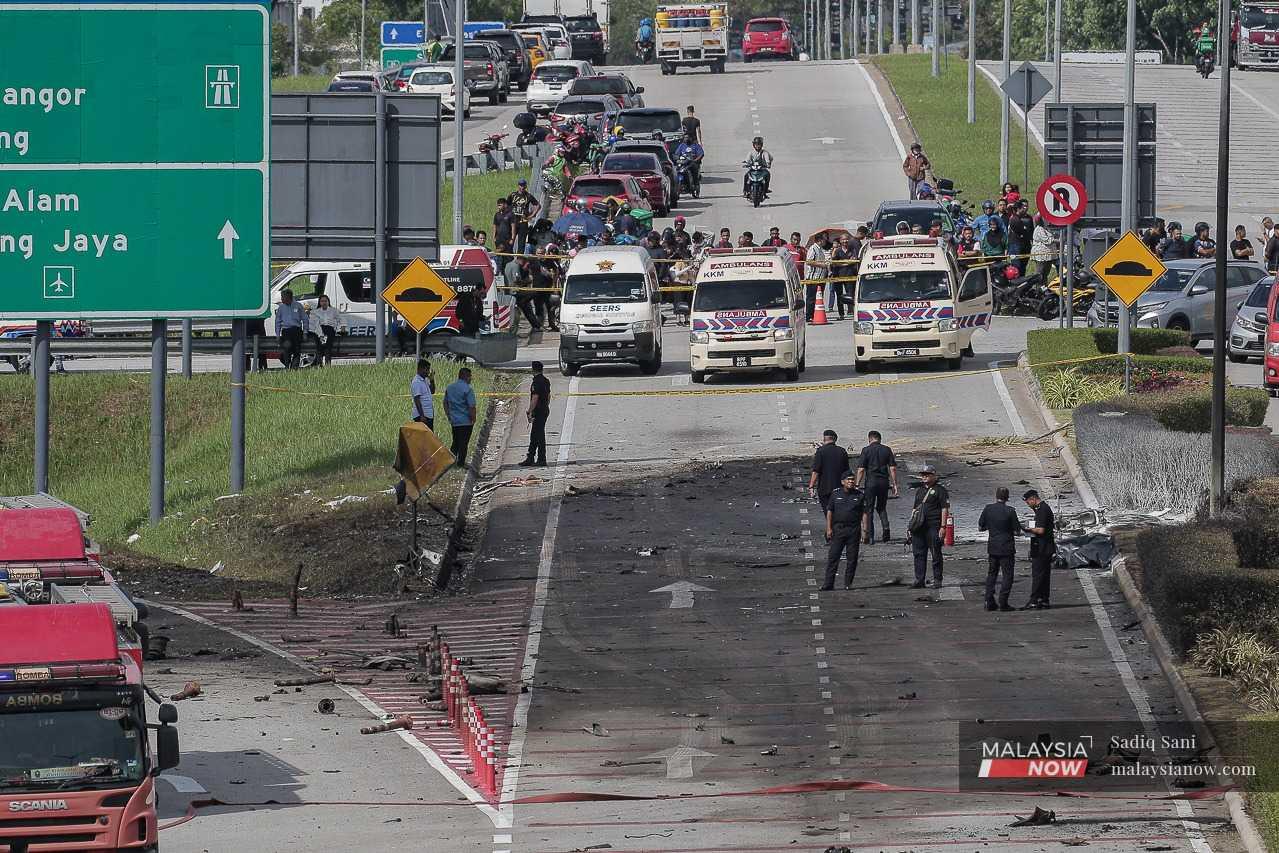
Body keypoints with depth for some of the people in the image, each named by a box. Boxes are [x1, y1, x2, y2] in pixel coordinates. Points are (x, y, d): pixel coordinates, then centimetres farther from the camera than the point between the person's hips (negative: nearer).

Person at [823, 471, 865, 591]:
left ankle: (848, 583, 10)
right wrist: (829, 528, -2)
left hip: (854, 530, 0)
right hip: (838, 528, 0)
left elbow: (864, 513, 6)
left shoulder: (859, 495, 5)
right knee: (833, 557, -4)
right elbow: (829, 511, 6)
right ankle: (828, 584, -3)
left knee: (852, 558, 2)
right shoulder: (835, 494, 5)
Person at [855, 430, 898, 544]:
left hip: (870, 482, -3)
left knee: (869, 509, 5)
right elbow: (893, 468, 2)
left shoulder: (866, 450, -4)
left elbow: (861, 469, -8)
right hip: (884, 482, 3)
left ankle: (869, 535, 3)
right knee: (882, 508, 18)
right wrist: (894, 484, 7)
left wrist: (858, 484, -2)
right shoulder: (887, 450, 4)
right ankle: (886, 529, -1)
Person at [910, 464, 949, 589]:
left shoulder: (940, 490, -2)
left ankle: (937, 580, 5)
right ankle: (919, 580, 10)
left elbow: (945, 509, -7)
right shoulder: (919, 490, 19)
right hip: (919, 526, 7)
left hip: (933, 526, -7)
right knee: (919, 554, 6)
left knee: (936, 554, -1)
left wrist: (943, 526, -14)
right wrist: (911, 525, 17)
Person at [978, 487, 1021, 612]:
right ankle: (1003, 603, -3)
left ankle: (989, 602, 12)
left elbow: (980, 527, 5)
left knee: (991, 573, 16)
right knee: (1007, 575, 3)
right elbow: (1017, 531, -10)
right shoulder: (1010, 511, -13)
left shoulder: (988, 509, -3)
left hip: (992, 547, 4)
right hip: (1007, 548, -4)